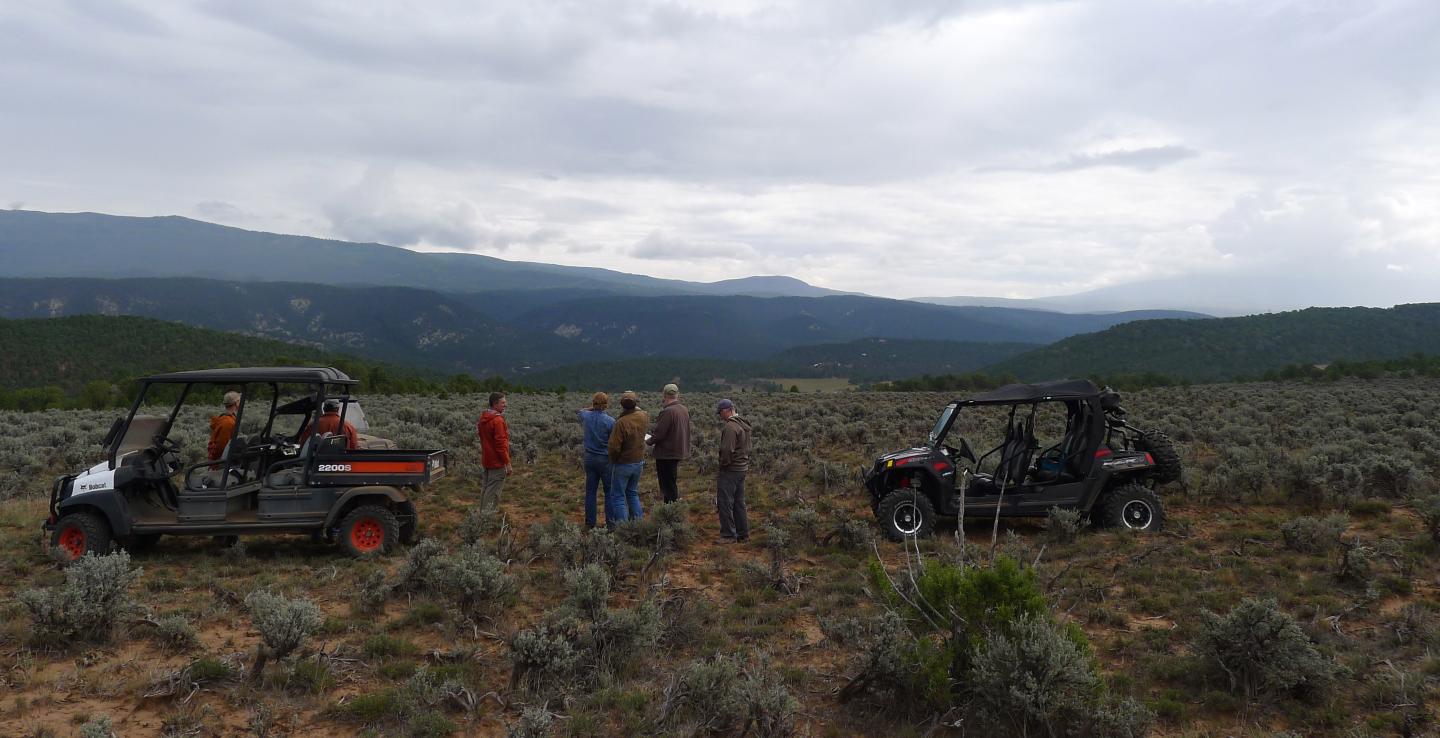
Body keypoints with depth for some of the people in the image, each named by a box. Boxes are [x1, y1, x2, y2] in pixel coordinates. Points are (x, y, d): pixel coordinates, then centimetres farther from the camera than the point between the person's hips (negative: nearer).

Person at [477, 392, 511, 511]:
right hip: (497, 462, -9)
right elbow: (500, 443, -21)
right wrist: (507, 463, -15)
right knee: (493, 492, -6)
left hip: (486, 460, 9)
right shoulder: (497, 420, -19)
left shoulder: (483, 419, 10)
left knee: (487, 489, 16)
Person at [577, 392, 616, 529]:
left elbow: (578, 412, 22)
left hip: (590, 459, 4)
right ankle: (610, 523, 5)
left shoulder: (586, 416, -3)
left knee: (590, 491, 11)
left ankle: (590, 522, 16)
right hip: (605, 460, -4)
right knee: (609, 492, 5)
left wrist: (592, 408, 13)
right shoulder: (610, 421, -16)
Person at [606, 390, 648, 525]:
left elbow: (613, 448, -22)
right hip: (639, 462, 6)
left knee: (618, 496, 4)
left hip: (623, 464, -6)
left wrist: (613, 459, -5)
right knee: (633, 493, 22)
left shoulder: (621, 423, -24)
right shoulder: (644, 417, -8)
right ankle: (638, 521, 21)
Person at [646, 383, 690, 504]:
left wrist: (647, 442, -2)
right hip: (680, 452, 9)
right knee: (673, 484, 19)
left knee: (668, 486, -2)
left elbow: (659, 434, -21)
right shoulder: (684, 410, 7)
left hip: (667, 454, -9)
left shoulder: (667, 412, -21)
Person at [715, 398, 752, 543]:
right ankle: (743, 534, 20)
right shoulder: (744, 425, 13)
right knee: (739, 503, 15)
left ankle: (728, 535, 1)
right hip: (742, 468, 10)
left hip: (730, 470, -10)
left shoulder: (730, 427, -19)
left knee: (725, 503, -2)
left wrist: (722, 466, -11)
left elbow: (727, 450, -23)